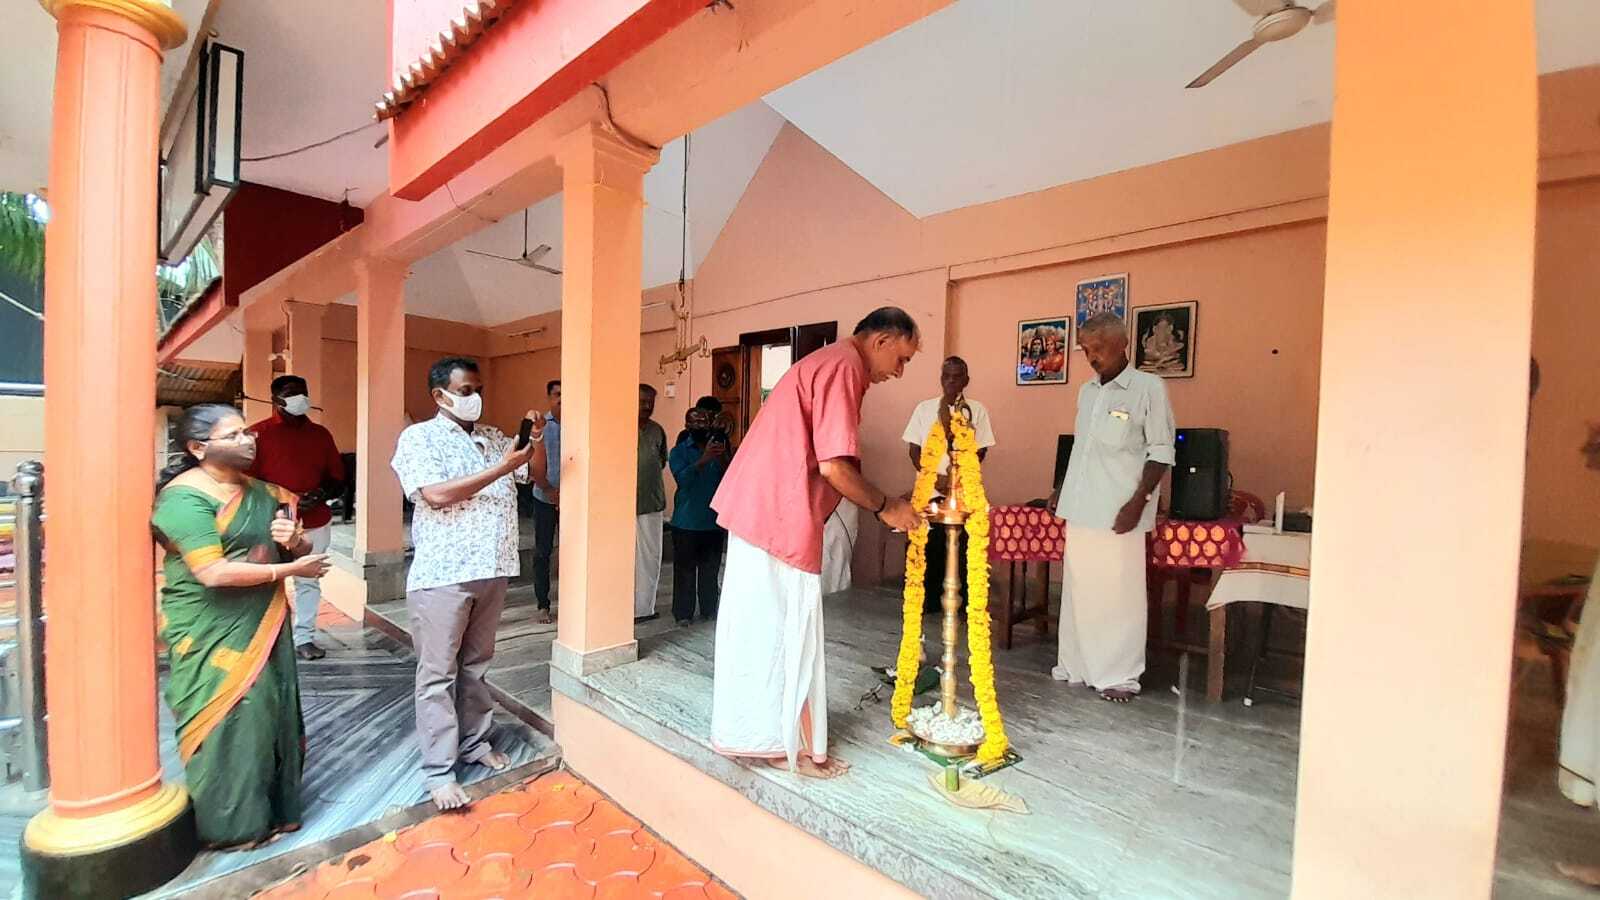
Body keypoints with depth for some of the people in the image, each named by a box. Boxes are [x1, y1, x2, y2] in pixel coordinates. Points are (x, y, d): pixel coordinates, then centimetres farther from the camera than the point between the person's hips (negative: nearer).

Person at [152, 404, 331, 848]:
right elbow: (213, 572, -24)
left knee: (270, 714, 12)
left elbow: (299, 552, 15)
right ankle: (228, 824, 18)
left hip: (263, 627, 7)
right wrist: (289, 569, -17)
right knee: (227, 722, 1)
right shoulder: (185, 498, -14)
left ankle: (269, 810, 27)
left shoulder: (261, 492, 8)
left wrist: (295, 541, -8)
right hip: (211, 636, -7)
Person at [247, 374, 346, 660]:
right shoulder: (258, 433, -1)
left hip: (316, 523, 3)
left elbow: (338, 480, 12)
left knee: (309, 582, 6)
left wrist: (322, 493, -9)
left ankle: (304, 638, 13)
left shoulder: (320, 434, 10)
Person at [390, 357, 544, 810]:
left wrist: (537, 438, -4)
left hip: (492, 569, 6)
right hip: (442, 574, -5)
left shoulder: (493, 437, 12)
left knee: (476, 665, 18)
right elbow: (437, 495, -19)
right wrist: (500, 469, -20)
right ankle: (438, 772, 13)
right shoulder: (419, 437, -6)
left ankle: (474, 742, 32)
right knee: (437, 673, 4)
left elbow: (536, 472, 15)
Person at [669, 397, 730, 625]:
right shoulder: (679, 451, 0)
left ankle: (709, 610, 22)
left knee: (711, 568, 10)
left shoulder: (717, 448, 9)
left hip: (713, 521, 3)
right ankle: (683, 613, 11)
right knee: (685, 569, 1)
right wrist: (704, 459, -26)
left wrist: (722, 458, -17)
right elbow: (683, 478, -17)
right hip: (686, 522, -3)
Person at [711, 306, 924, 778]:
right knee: (788, 632, 3)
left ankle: (757, 731, 34)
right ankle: (792, 745, 20)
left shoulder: (826, 362, 18)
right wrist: (885, 506, -6)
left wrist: (883, 503, 14)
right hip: (781, 517, -10)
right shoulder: (843, 368, -14)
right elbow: (834, 467, -22)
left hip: (761, 510, 10)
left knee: (760, 626, 18)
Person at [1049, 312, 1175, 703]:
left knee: (1119, 594, 1)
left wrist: (1138, 501, -15)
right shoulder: (1087, 391, 13)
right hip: (1080, 509, 6)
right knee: (1078, 590, 12)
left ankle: (1120, 675, 14)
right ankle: (1076, 665, 25)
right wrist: (1063, 488, 15)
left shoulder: (1149, 388, -5)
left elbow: (1161, 452, -7)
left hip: (1117, 512, -6)